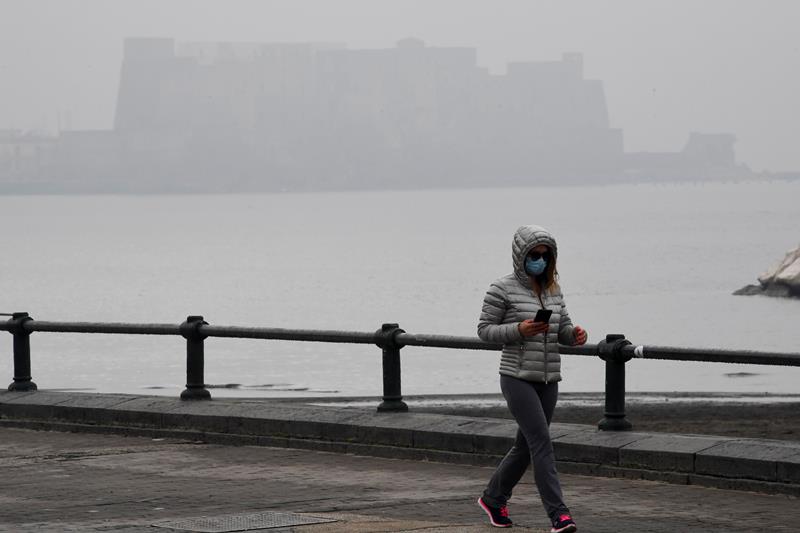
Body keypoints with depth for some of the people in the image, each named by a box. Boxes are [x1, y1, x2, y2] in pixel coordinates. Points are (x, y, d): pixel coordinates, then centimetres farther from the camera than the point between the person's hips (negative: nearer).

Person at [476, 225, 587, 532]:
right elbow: (484, 329, -4)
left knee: (525, 446, 13)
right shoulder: (503, 290, -6)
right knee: (541, 442, -15)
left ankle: (493, 499, 32)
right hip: (518, 378, -7)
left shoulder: (553, 290, 11)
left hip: (548, 380, 7)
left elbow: (562, 328, 17)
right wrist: (518, 329, -20)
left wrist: (575, 334, -7)